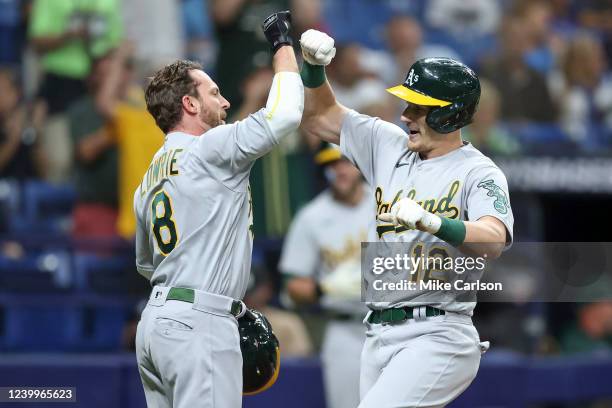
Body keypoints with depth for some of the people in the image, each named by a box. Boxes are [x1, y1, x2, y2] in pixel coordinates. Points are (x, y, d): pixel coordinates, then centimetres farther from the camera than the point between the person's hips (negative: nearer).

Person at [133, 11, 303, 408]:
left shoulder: (149, 179, 18)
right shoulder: (209, 149, -8)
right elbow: (284, 115, -15)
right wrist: (283, 45, 1)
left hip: (155, 323, 9)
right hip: (197, 325, -9)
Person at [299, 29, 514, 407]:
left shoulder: (479, 173, -8)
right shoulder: (390, 145, 12)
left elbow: (494, 242, -27)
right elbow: (319, 115, 21)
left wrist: (430, 221, -43)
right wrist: (314, 65, 2)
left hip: (436, 337, -7)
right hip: (379, 334, 7)